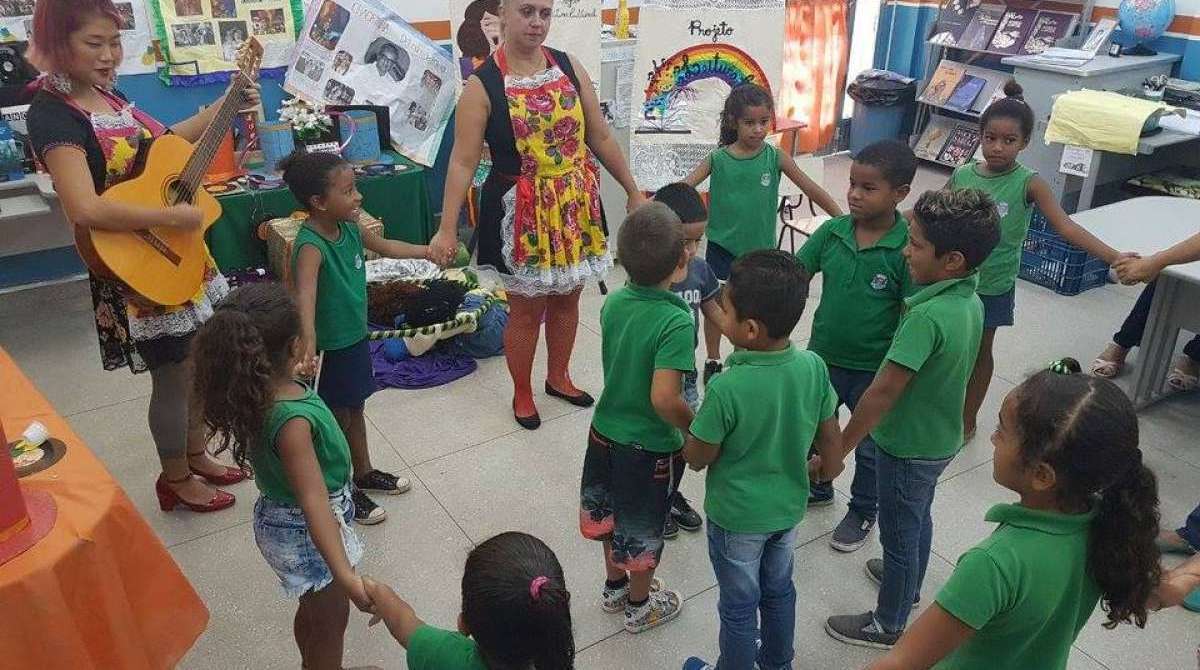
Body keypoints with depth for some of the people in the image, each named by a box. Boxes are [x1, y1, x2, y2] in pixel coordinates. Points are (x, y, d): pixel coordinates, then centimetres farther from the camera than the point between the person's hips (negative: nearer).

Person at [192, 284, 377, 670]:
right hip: (304, 529, -9)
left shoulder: (257, 389, -13)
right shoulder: (292, 420, -38)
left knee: (316, 608, 30)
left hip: (282, 517, 9)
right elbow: (313, 502, -43)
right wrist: (346, 575, -47)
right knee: (331, 616, 15)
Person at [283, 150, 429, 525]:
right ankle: (342, 493, 28)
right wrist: (309, 343, -61)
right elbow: (305, 294, -46)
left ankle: (364, 473, 44)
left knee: (355, 410, 24)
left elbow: (385, 247, 15)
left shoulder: (350, 228, -4)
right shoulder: (311, 245, -30)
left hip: (355, 337, 8)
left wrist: (430, 252, 22)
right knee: (337, 419, 9)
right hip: (329, 348, -8)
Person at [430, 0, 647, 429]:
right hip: (522, 213, -4)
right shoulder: (483, 84, -10)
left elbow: (600, 138, 7)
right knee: (526, 309, 7)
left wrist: (632, 191, 10)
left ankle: (558, 378, 39)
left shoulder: (569, 67, 2)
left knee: (566, 299, 17)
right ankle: (522, 393, 29)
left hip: (575, 206, 4)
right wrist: (447, 228, -19)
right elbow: (463, 161, -14)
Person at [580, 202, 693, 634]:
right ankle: (640, 606, 41)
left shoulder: (613, 302, -9)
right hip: (651, 448, -6)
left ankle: (615, 586, 49)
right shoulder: (676, 322, -29)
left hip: (605, 430, 6)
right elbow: (664, 399, -32)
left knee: (612, 514, 26)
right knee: (643, 529, 18)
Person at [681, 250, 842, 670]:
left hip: (738, 516, -5)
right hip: (789, 506, 6)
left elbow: (698, 458, -19)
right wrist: (828, 467, 16)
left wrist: (688, 429, 1)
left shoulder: (726, 389, -33)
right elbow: (831, 439, -4)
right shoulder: (814, 367, -17)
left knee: (739, 604, 17)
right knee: (779, 589, 28)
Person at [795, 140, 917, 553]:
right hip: (824, 357, 4)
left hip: (873, 368, -4)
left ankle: (863, 512, 40)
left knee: (869, 446, 17)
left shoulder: (907, 248, -20)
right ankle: (818, 488, 50)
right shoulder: (832, 232, -10)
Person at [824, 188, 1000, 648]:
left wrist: (838, 450, -23)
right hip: (940, 438, 8)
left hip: (908, 446, -8)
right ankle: (909, 584, 53)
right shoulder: (970, 301, -7)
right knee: (918, 519, 29)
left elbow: (883, 391, -31)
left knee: (898, 536, 12)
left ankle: (889, 626, 32)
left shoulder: (927, 316, -33)